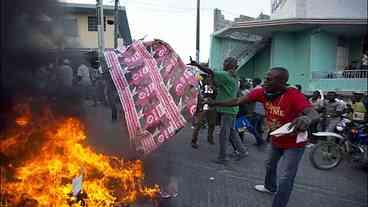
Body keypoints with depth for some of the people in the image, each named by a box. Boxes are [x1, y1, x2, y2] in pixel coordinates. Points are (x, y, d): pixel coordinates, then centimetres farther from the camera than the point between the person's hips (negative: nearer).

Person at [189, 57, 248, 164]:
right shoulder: (235, 77, 14)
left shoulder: (226, 75, -14)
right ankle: (242, 151, 26)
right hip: (232, 109, 9)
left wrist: (196, 64, -23)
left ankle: (222, 158, 8)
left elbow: (210, 72, -23)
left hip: (228, 109, -9)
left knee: (224, 134, -1)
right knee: (232, 131, 20)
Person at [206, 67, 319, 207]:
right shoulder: (262, 92, -17)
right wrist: (214, 103, -21)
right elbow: (237, 101, -16)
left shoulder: (294, 95, -34)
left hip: (294, 143, -7)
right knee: (270, 165, 30)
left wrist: (307, 118, -70)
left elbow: (314, 114, -46)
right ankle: (270, 187, 59)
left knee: (285, 180, -5)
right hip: (276, 139, 7)